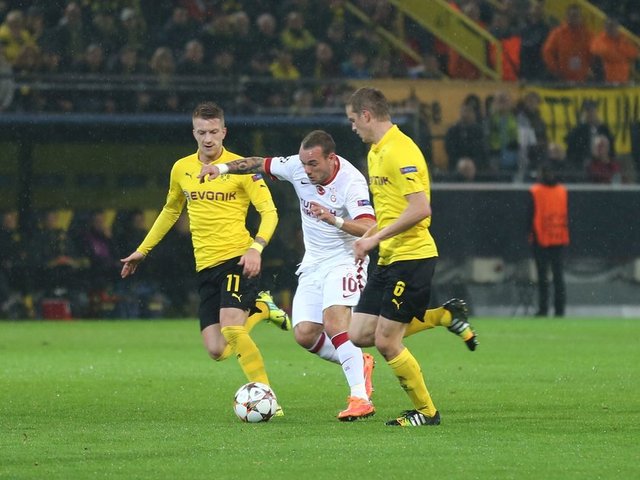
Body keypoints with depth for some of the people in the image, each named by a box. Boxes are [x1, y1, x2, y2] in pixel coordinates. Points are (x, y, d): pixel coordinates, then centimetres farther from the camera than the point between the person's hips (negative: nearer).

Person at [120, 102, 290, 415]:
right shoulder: (181, 169, 11)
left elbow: (269, 211, -7)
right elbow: (170, 211, 27)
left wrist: (256, 248, -24)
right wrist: (142, 251, 30)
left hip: (237, 259, -5)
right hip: (206, 266, 5)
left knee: (230, 329, -25)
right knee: (217, 351, -3)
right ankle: (261, 310, 26)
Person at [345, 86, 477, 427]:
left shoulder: (400, 151, -17)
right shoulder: (375, 153, 15)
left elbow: (420, 208, -25)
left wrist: (375, 238, -20)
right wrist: (368, 237, 12)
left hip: (412, 257, -10)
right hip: (389, 259, 10)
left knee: (386, 342, -7)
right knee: (359, 334, 4)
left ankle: (426, 412, 9)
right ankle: (446, 316, 14)